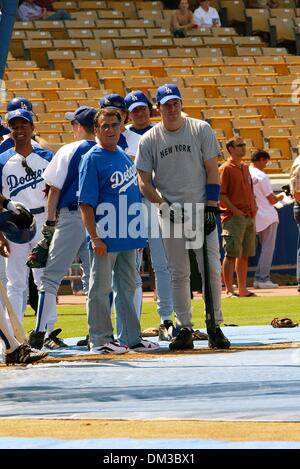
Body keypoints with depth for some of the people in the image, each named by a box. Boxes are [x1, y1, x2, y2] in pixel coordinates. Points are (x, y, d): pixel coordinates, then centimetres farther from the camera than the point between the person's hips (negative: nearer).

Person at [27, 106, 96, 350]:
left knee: (52, 276, -1)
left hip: (71, 217, -4)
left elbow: (55, 188, -4)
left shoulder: (69, 151, -4)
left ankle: (42, 332, -7)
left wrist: (51, 220, 4)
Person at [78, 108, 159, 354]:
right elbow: (86, 203, -14)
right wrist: (95, 237, -20)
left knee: (127, 288, 13)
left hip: (128, 236, 7)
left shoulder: (124, 155, 12)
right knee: (101, 289, 0)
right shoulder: (92, 159, -10)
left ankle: (131, 337, 19)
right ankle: (101, 340, 5)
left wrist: (137, 230, 16)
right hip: (106, 238, -7)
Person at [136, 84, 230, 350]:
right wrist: (165, 206, -10)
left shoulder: (201, 130, 1)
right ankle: (184, 329, 8)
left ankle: (215, 327, 2)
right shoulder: (149, 140, 2)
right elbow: (144, 182, 3)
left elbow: (212, 171, 1)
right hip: (171, 215, 1)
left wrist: (211, 207, -7)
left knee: (212, 269, -6)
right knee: (179, 273, 3)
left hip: (202, 211, -1)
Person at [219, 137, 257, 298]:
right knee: (231, 254, -9)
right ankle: (229, 290, -9)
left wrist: (254, 207, 11)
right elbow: (221, 193, -13)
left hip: (249, 216, 8)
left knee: (245, 254, 10)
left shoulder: (245, 168, 17)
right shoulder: (225, 169, -7)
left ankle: (243, 289, 15)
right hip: (233, 218, -8)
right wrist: (235, 210, -18)